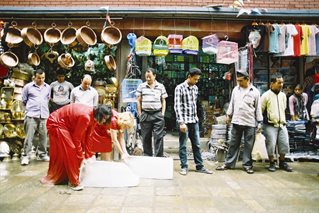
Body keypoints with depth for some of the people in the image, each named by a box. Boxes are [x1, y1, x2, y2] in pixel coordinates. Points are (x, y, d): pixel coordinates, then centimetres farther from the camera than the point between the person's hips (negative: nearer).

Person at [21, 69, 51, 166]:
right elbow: (24, 100, 10)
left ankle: (42, 154, 18)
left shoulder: (48, 87, 12)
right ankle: (25, 156, 3)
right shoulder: (28, 86, 2)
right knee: (29, 136, -4)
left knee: (43, 136, 6)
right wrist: (31, 106, 14)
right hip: (31, 115, -3)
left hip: (44, 115, 3)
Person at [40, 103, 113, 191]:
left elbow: (86, 137, -3)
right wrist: (81, 158, -19)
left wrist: (88, 155, -1)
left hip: (66, 124, 9)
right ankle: (74, 182, -2)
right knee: (70, 150, -12)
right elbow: (76, 138, -27)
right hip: (56, 123, -9)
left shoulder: (93, 117, -9)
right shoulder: (85, 117, -36)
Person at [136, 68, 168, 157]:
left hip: (158, 114, -1)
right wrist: (140, 114, 3)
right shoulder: (141, 86, 7)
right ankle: (147, 156, 19)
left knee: (159, 137, -3)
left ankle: (159, 157, 3)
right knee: (146, 138, 7)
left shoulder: (161, 86, 8)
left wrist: (162, 113, 1)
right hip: (145, 115, 1)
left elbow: (163, 101, 10)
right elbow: (138, 101, 9)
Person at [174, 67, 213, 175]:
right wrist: (181, 122, -19)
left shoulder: (195, 88, 11)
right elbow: (177, 106, -14)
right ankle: (184, 167, 15)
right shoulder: (180, 88, -9)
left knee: (197, 145, 11)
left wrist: (196, 117, 15)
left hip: (194, 121, 6)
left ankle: (200, 166, 20)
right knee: (183, 145, 4)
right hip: (184, 121, -6)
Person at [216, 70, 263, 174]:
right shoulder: (236, 89, 7)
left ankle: (247, 165, 17)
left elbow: (258, 108, 1)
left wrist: (259, 122, 0)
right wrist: (228, 115, 14)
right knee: (233, 143, 8)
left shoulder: (255, 91, -2)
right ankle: (228, 163, 17)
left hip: (250, 123, -3)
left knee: (248, 145, 5)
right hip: (236, 121, 3)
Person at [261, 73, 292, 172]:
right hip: (270, 125, -5)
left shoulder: (283, 95, 10)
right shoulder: (266, 95, -8)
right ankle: (272, 163, 15)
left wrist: (283, 120, 18)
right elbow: (260, 111, -6)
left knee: (285, 144, 5)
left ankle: (282, 162, 24)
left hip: (282, 125, 6)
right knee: (271, 144, -3)